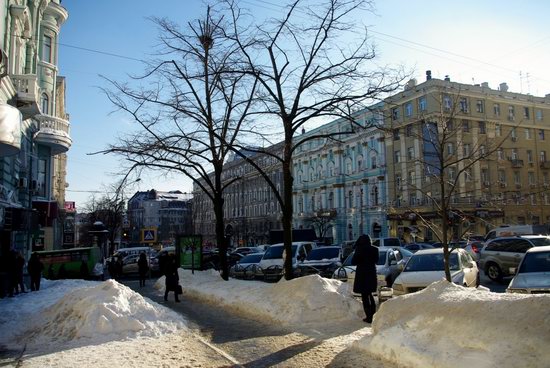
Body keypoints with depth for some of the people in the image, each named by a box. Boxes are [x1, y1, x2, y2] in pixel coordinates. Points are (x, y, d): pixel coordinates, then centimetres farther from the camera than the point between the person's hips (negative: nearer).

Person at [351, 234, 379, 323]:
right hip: (372, 274, 5)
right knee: (369, 294, 21)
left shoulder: (360, 249, -14)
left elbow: (353, 262, -9)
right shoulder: (375, 249, -1)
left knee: (365, 296, 1)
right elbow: (376, 260, 12)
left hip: (362, 274, -5)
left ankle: (369, 317, 1)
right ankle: (373, 314, 25)